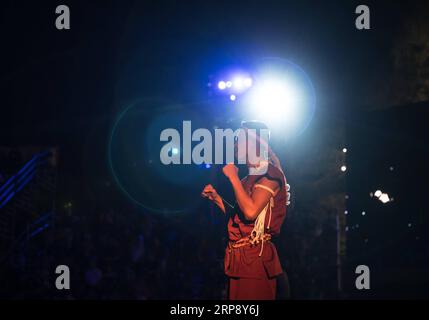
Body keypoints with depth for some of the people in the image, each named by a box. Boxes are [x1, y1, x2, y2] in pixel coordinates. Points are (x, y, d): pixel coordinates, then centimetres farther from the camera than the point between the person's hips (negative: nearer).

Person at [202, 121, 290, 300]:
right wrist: (217, 198, 10)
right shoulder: (250, 177, 16)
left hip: (255, 257, -8)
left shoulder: (270, 174, -10)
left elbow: (250, 212, -24)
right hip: (238, 256, 8)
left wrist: (233, 177, -15)